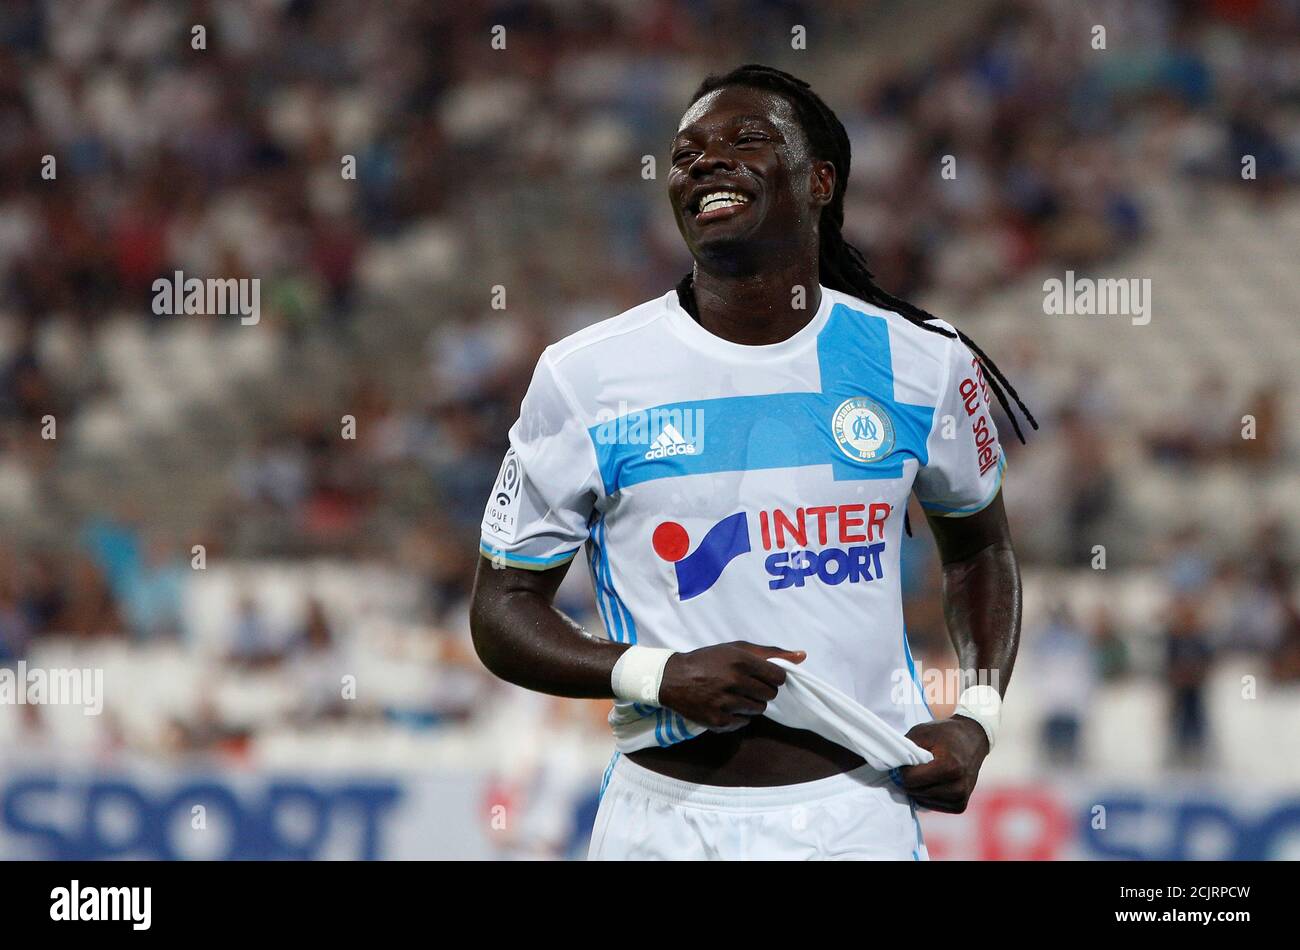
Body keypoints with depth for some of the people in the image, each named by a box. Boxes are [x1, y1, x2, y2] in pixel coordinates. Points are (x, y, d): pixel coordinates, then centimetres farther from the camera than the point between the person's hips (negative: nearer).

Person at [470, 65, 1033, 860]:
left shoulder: (920, 363, 1)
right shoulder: (588, 377, -4)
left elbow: (979, 544, 17)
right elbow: (505, 609, 1)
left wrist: (977, 719, 1)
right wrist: (659, 675, -16)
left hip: (858, 814, 0)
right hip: (665, 817, 0)